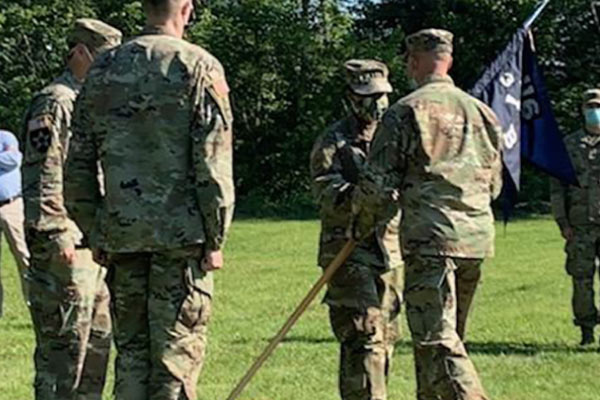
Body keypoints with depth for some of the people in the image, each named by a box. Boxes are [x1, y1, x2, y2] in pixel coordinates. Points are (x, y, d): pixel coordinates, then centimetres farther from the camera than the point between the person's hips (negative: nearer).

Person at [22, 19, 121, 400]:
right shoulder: (54, 103, -11)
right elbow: (41, 178, -19)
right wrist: (59, 237, -23)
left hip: (95, 246, 10)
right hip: (66, 251, -10)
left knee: (98, 341, 15)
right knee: (63, 344, -7)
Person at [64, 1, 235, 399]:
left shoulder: (104, 69, 8)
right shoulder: (199, 66, -6)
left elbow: (79, 164, 10)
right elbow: (212, 164, -11)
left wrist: (95, 233, 16)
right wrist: (216, 238, -5)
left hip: (121, 233, 4)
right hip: (181, 233, -4)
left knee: (130, 348, 13)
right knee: (177, 351, 1)